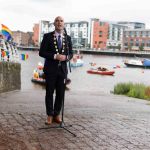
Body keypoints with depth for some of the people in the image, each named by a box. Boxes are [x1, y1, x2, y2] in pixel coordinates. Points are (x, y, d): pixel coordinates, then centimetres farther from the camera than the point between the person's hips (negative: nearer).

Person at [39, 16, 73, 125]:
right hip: (50, 69, -3)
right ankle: (50, 115, 15)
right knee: (49, 93, 4)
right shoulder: (47, 36, -2)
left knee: (61, 93, 5)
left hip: (63, 69, 3)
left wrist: (66, 57, -12)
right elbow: (42, 52, -6)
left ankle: (57, 115, 18)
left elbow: (71, 53, 11)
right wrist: (55, 56, -18)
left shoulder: (68, 38, 8)